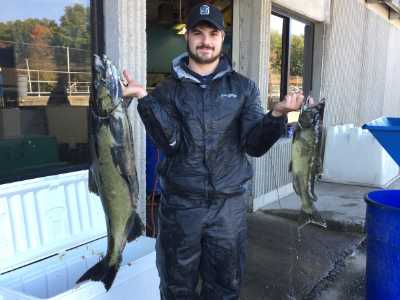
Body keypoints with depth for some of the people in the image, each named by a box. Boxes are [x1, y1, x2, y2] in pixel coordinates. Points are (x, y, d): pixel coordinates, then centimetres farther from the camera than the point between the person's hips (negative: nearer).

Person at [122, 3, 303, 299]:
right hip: (180, 203, 0)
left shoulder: (244, 87, 5)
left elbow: (254, 145, -4)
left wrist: (277, 114, -22)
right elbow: (171, 143, -12)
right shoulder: (168, 89, 2)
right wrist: (144, 98, -24)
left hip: (229, 203, 1)